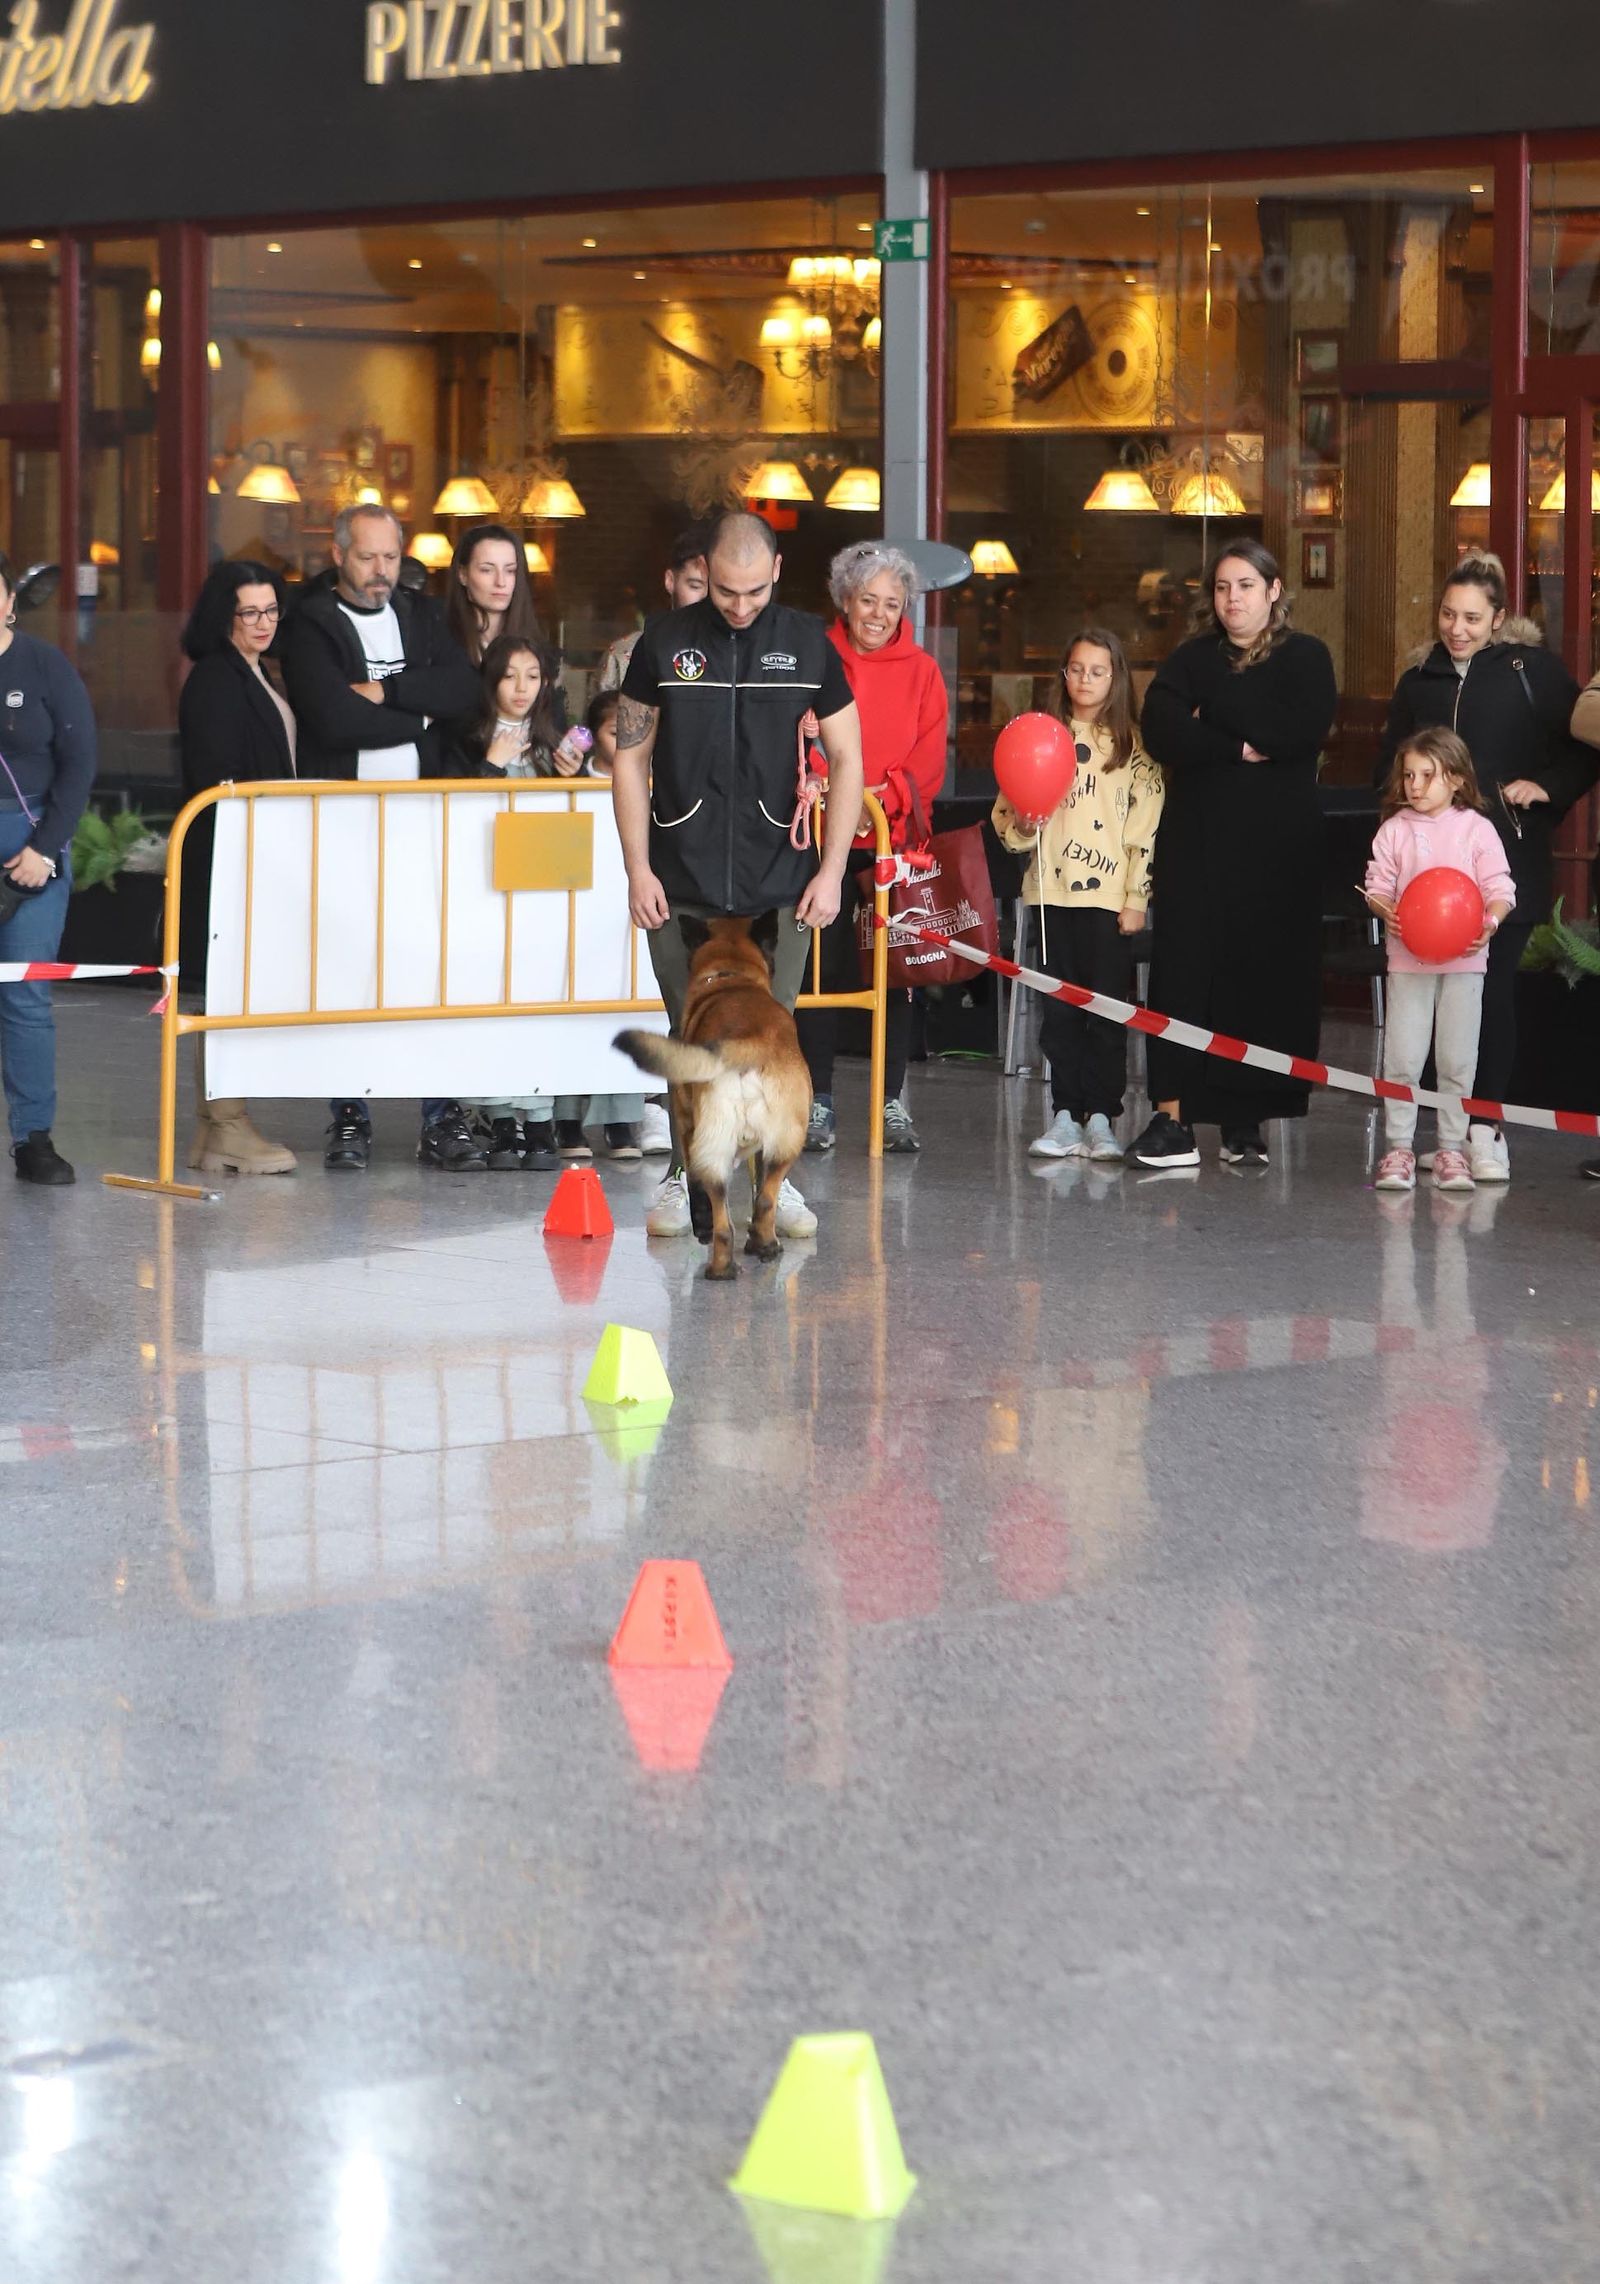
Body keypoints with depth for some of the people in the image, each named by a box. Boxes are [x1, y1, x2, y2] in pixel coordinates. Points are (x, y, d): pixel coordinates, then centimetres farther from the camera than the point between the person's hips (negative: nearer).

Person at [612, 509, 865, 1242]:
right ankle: (688, 1176, 12)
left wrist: (831, 872, 0)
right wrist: (638, 869, -1)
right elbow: (630, 755, 6)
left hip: (778, 884, 0)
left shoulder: (808, 644, 4)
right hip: (682, 883, 0)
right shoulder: (664, 643, 2)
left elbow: (846, 759, 7)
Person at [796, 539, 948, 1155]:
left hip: (894, 838, 1)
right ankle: (818, 1102, 5)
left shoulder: (920, 671, 8)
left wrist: (885, 797, -14)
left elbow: (928, 759, 2)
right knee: (821, 965, -2)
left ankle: (893, 1102, 8)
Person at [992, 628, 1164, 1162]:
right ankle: (1065, 1115, 8)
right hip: (1053, 891, 3)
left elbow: (1147, 828, 0)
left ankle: (1101, 1118, 1)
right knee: (1059, 1008, 4)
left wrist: (1136, 898, -6)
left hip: (1109, 897, -3)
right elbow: (1005, 814, 14)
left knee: (1107, 1010, -2)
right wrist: (1022, 826, -8)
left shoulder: (1135, 748, 3)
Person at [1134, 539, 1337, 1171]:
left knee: (1267, 973, -1)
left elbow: (1303, 732, -13)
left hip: (1277, 845, -1)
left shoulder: (1305, 658, 6)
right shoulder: (1190, 660, 12)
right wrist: (1242, 747, -14)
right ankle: (1173, 1118, -10)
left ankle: (1245, 1121, 7)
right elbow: (1160, 731, -6)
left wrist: (1211, 726, -7)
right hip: (1197, 840, 1)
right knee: (1184, 970, -7)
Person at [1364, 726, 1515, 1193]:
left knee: (1457, 1059, 4)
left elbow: (1500, 888, -2)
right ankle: (1398, 1147, 5)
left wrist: (1490, 921, -21)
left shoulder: (1476, 829, -1)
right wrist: (1385, 910, -19)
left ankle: (1452, 1147, 12)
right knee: (1402, 1057, -1)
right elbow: (1377, 886, 2)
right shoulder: (1394, 830, 3)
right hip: (1408, 957, 0)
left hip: (1463, 958, 0)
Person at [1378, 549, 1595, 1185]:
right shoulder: (1418, 680, 14)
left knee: (1493, 992, -6)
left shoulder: (1532, 669, 2)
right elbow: (1389, 761, 23)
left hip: (1508, 861, -3)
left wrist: (1546, 787, -13)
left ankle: (1484, 1130, 0)